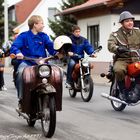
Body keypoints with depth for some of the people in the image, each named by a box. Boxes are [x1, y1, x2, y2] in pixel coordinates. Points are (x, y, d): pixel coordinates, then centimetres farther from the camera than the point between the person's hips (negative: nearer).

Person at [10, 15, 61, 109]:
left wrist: (56, 53, -21)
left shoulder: (44, 36, 13)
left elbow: (50, 46, 1)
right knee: (21, 73, -35)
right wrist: (18, 52, -31)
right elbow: (14, 46, -8)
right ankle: (21, 99, -21)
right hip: (26, 62, -3)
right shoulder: (23, 36, 3)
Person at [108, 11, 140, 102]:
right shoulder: (115, 34, 4)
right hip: (122, 59, -2)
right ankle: (123, 92, -14)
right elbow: (110, 45, -14)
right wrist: (117, 48, -36)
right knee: (119, 70, -34)